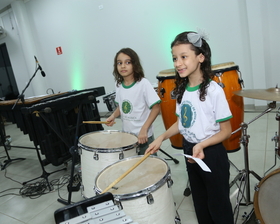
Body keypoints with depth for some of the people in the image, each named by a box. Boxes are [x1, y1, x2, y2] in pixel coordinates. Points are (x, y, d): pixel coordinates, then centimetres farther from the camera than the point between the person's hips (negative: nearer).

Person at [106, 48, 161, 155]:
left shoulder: (143, 83, -17)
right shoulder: (118, 85, 1)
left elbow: (156, 107, -16)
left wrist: (144, 129, -21)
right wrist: (113, 115, -4)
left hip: (143, 136, -5)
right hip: (126, 135, 5)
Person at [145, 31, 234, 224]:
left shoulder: (214, 90, -20)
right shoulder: (182, 89, -1)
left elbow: (226, 131, -15)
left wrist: (202, 145, -29)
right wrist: (161, 138, -2)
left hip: (212, 153, -6)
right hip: (189, 151, 6)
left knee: (218, 204, 13)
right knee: (200, 203, 23)